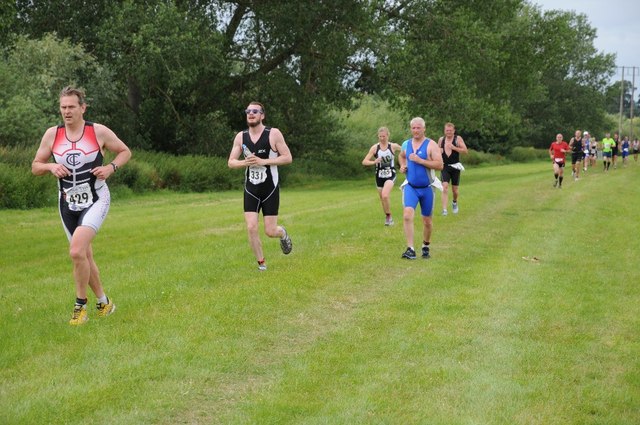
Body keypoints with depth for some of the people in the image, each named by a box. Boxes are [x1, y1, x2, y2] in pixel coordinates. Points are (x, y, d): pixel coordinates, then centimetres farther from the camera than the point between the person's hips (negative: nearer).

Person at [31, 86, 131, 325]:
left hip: (96, 200, -4)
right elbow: (35, 166, 7)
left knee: (77, 251, -23)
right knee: (85, 256, 11)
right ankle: (103, 301, 30)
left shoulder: (99, 132, -7)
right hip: (68, 204, 4)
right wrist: (50, 166, -14)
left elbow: (125, 152, 7)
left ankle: (80, 304, -7)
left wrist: (111, 167, -11)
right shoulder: (52, 134, 0)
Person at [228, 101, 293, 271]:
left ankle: (283, 233, 35)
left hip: (270, 189, -3)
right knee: (251, 228, -10)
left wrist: (263, 161, -19)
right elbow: (231, 162, 7)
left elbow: (288, 158, -10)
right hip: (251, 190, 3)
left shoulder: (273, 134, -8)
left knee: (270, 231, -3)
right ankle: (261, 264, 9)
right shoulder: (240, 137, 2)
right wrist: (245, 163, -15)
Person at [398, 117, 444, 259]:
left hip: (426, 188, -2)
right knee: (407, 215, -21)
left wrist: (420, 160, -23)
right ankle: (410, 249, -21)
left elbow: (440, 165, -18)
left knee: (427, 221, 10)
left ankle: (426, 246, 34)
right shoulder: (406, 144, 6)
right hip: (410, 187, 2)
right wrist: (402, 166, 8)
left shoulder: (431, 145, -9)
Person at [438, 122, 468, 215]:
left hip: (455, 167, -1)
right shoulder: (441, 140, 6)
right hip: (444, 167, 1)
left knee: (455, 189, 9)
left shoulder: (458, 139, -3)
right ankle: (444, 209, -22)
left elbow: (465, 150, -11)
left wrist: (454, 148, -21)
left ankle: (455, 202, 43)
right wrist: (439, 152, -3)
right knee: (445, 187, -17)